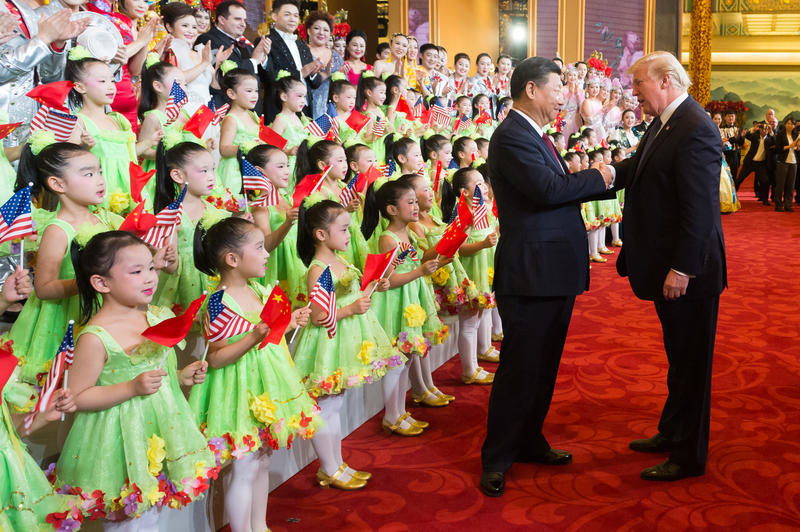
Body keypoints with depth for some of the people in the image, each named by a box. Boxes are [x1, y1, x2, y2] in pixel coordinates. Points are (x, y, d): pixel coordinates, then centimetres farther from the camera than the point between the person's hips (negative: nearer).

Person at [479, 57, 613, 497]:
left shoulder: (534, 134, 17)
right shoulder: (511, 136, -15)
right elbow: (548, 189, -25)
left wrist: (598, 179, 4)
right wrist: (596, 177, -11)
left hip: (556, 271, 10)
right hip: (530, 274, -10)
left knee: (544, 365, 18)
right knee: (520, 368, -1)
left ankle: (529, 441, 33)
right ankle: (497, 460, 12)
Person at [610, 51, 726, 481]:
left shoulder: (695, 130, -21)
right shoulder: (663, 123, 10)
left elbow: (699, 208, -24)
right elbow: (634, 169, 14)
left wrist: (682, 267, -24)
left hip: (688, 270, -10)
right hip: (667, 265, 10)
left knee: (690, 362, 3)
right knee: (678, 357, 21)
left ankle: (688, 457, 17)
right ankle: (672, 433, 37)